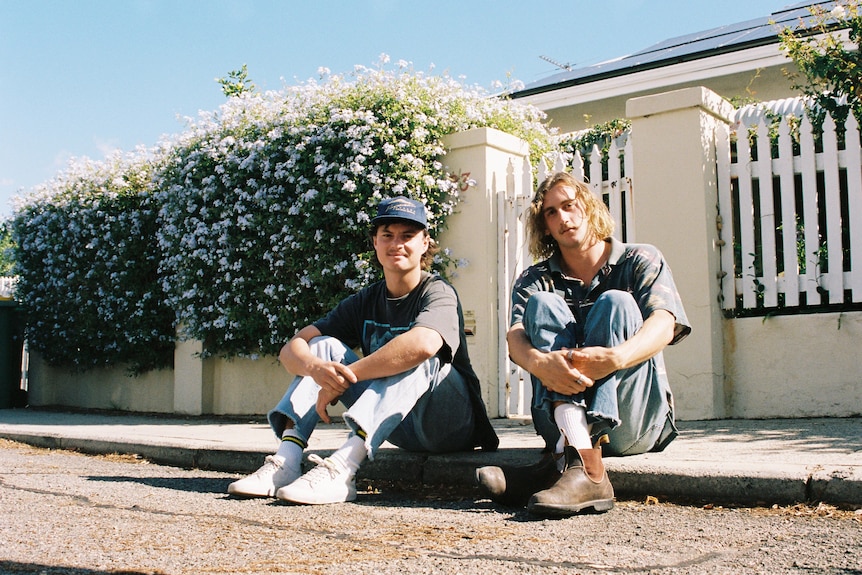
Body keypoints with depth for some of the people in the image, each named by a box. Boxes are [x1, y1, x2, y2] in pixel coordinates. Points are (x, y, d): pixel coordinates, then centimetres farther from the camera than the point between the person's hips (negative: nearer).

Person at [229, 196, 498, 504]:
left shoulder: (438, 293, -12)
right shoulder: (364, 302, 6)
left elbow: (421, 344, -36)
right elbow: (292, 348, -3)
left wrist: (344, 376, -30)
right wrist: (316, 368, -28)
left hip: (452, 423, -5)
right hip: (399, 425, 6)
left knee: (414, 355, -33)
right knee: (325, 345, -5)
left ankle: (341, 470, -44)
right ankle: (286, 461, -20)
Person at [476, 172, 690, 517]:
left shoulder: (640, 261, 6)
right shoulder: (536, 279, 11)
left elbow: (664, 325, -14)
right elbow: (515, 336, -10)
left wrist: (616, 357, -37)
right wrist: (539, 363, -35)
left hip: (634, 422, -1)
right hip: (563, 410, 2)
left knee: (615, 303, -21)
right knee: (542, 304, -16)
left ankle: (568, 461, -39)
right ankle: (584, 457, -40)